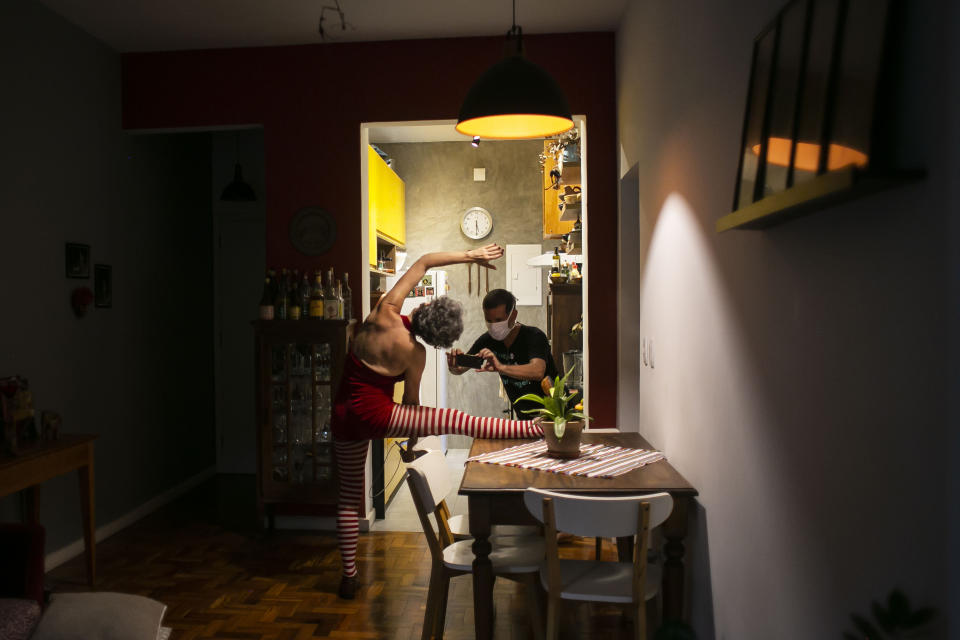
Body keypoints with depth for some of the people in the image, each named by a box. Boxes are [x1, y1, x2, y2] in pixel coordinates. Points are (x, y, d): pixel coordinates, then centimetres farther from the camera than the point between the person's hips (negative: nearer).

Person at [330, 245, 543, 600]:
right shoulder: (415, 354, -11)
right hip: (375, 413, -5)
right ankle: (529, 428, -11)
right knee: (455, 420, -5)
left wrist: (470, 255, 5)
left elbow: (423, 263, 2)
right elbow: (411, 400, 0)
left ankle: (349, 576, 21)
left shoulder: (383, 313, -5)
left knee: (348, 496, 14)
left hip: (343, 418, 5)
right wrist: (412, 440, 17)